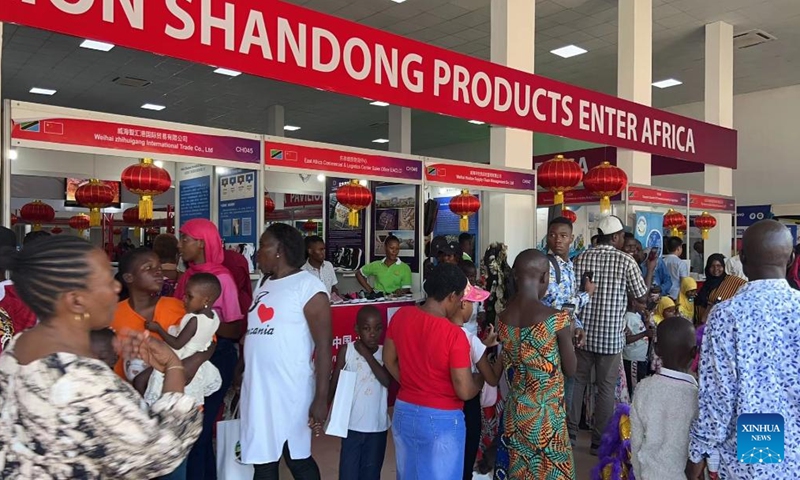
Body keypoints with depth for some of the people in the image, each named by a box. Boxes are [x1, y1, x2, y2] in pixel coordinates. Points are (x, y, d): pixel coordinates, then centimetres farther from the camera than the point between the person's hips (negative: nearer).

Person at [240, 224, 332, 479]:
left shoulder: (308, 286, -10)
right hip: (257, 390, 7)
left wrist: (321, 398, -18)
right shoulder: (264, 285, 13)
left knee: (298, 459, 6)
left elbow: (324, 345, -14)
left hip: (291, 391, -7)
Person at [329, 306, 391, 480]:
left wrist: (367, 355, -15)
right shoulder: (346, 350, -6)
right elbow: (333, 384, -3)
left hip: (377, 427, 1)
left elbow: (387, 380, -17)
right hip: (352, 426, -1)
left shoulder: (384, 352, -2)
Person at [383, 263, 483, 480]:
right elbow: (464, 391, -20)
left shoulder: (401, 315, -7)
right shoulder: (454, 334, -24)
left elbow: (389, 360, 6)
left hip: (404, 412, 6)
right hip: (442, 420, -6)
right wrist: (480, 379, 1)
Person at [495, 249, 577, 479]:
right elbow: (571, 370, -6)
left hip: (513, 414, 4)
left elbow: (501, 370, 6)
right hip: (547, 416, -4)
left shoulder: (502, 318, -6)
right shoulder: (557, 318, -19)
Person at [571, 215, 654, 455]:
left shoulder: (582, 257, -1)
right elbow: (643, 296, 0)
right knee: (606, 389, 7)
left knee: (577, 381, 14)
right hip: (611, 335, -3)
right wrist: (651, 269, 13)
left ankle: (570, 433, 19)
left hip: (584, 332, 3)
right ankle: (599, 441, 14)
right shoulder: (626, 261, -8)